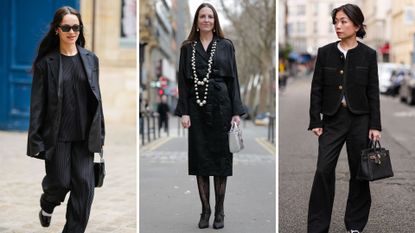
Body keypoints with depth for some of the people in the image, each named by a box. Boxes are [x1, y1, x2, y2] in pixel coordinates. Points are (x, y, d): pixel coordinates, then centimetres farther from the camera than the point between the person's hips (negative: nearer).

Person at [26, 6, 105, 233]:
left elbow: (96, 98, 9)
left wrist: (100, 133, 7)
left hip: (84, 135, 3)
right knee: (60, 182, 3)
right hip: (57, 135, -3)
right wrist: (35, 141, -9)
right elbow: (37, 104, -5)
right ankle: (47, 205, 39)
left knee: (84, 185, -1)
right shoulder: (46, 62, -4)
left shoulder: (90, 59, 6)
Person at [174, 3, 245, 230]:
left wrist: (236, 111, -5)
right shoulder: (187, 47, 8)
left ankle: (219, 211, 10)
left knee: (220, 156, 1)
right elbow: (183, 81, 4)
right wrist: (184, 111, -5)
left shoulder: (226, 46, 5)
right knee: (199, 157, 3)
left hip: (220, 105, -1)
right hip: (196, 107, 1)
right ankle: (205, 210, 12)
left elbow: (233, 79, 2)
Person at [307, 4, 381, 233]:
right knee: (324, 170, -6)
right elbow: (317, 89, 2)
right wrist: (315, 121, -3)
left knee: (359, 171, 7)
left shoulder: (368, 54, -1)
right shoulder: (325, 52, 1)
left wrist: (375, 126, -5)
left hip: (359, 119, 0)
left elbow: (373, 92, 0)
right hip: (332, 119, 0)